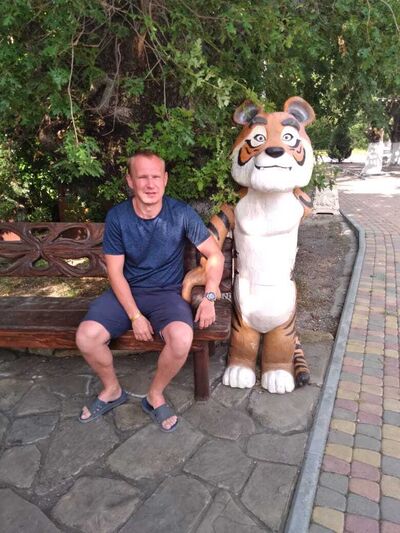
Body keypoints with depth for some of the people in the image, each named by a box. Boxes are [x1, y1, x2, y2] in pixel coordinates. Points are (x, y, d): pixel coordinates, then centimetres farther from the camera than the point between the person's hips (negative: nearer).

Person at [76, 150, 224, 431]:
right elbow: (115, 272, -7)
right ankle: (112, 390, 10)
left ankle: (155, 395, 0)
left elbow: (215, 255, -4)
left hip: (168, 292, -1)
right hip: (127, 292, 2)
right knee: (86, 336, -22)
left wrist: (209, 298, -14)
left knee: (182, 338, -32)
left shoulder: (181, 213, -12)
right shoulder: (117, 217, -9)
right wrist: (135, 315, -15)